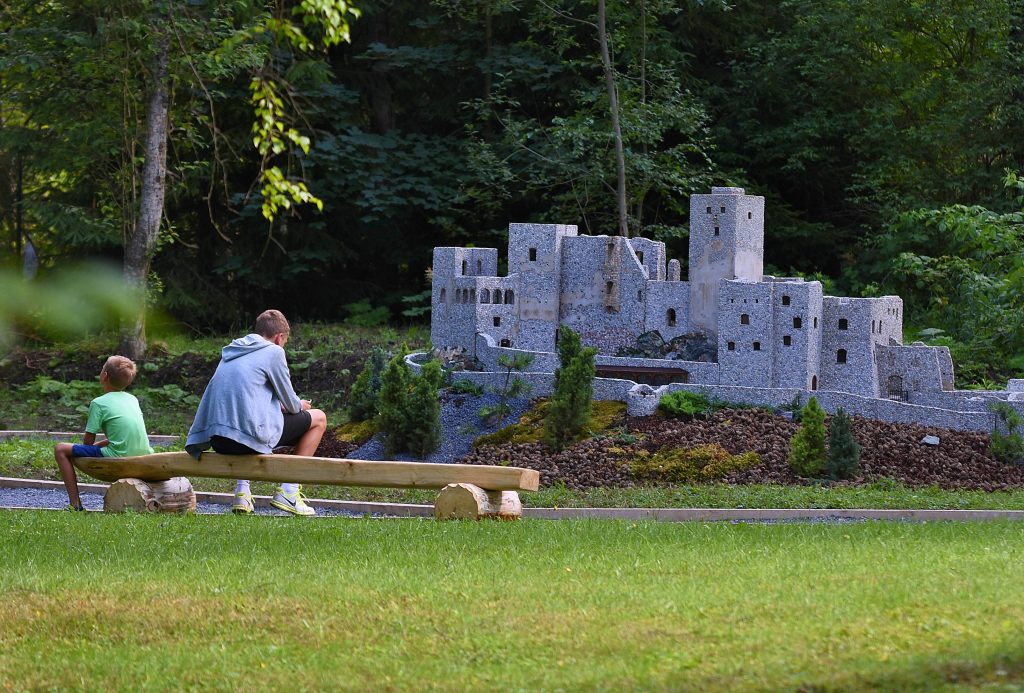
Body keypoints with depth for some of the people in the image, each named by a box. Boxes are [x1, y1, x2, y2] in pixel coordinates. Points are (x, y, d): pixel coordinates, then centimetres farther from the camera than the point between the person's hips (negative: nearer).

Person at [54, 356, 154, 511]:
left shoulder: (98, 403, -3)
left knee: (61, 450, 2)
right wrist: (101, 444, 25)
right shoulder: (133, 399, 15)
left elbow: (88, 441, -2)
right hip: (143, 455, 7)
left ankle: (75, 503, -4)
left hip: (118, 457, -7)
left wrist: (95, 446, 19)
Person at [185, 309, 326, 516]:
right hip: (250, 434, -7)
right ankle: (289, 490, 6)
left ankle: (242, 490, 22)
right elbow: (290, 403, 5)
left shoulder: (230, 353, 23)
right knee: (318, 418, 12)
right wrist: (299, 405, 28)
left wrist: (279, 406, 33)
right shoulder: (273, 352, 1)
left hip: (218, 442, 7)